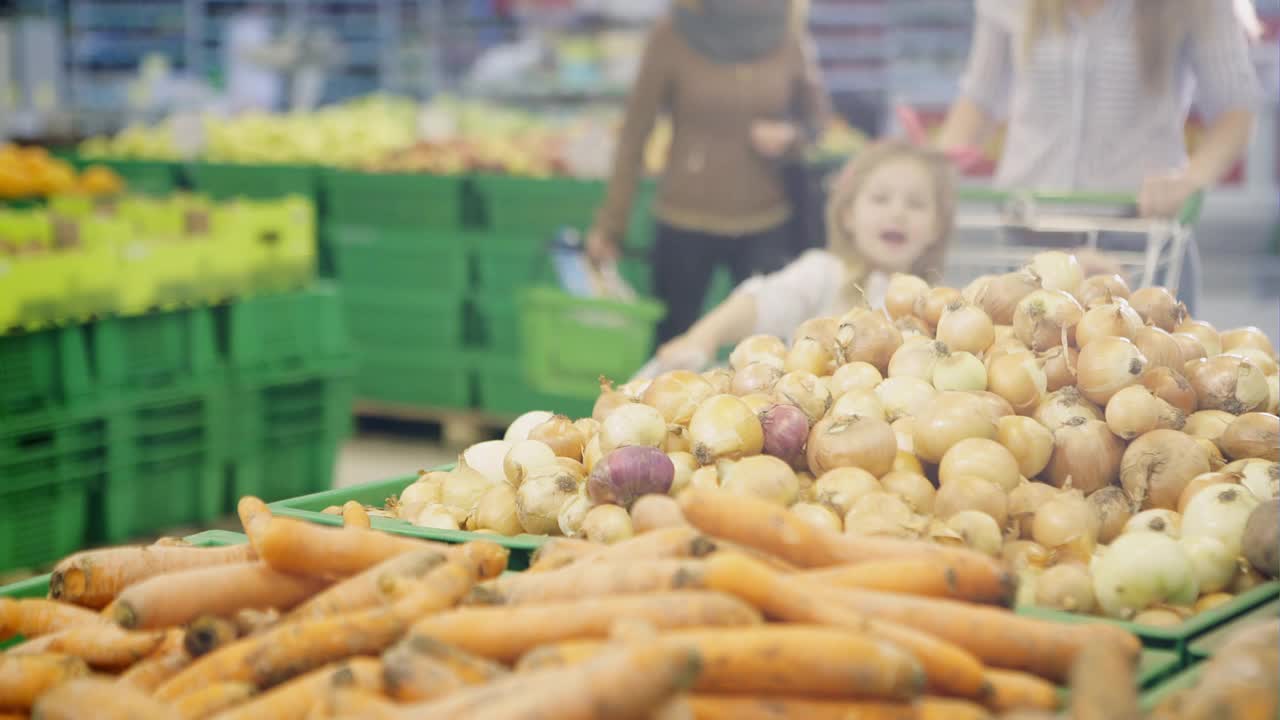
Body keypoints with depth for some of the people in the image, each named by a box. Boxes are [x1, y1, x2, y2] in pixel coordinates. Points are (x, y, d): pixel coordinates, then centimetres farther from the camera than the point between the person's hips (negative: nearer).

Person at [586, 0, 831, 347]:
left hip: (767, 225, 2)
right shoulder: (672, 35, -8)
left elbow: (815, 116, 13)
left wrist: (792, 136, -10)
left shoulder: (787, 34, -2)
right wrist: (609, 224, -2)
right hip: (685, 223, -1)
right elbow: (634, 135, -2)